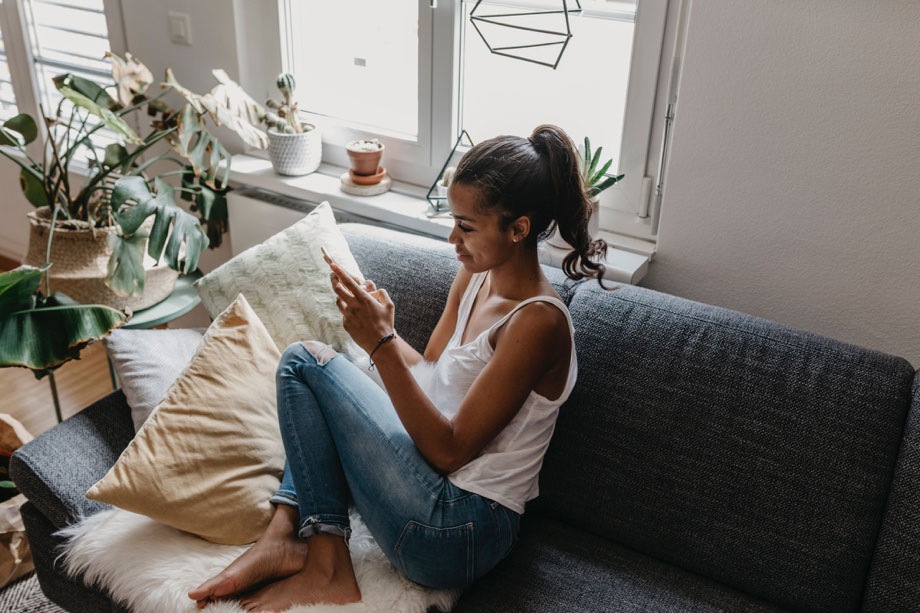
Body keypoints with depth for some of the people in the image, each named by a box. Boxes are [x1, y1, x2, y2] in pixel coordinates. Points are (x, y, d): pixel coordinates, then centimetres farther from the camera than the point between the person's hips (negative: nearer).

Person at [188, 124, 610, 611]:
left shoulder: (537, 322, -22)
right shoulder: (474, 277, 4)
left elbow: (450, 450, -22)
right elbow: (429, 375, 11)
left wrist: (381, 344, -26)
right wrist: (383, 329, -7)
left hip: (456, 533, -9)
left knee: (307, 360, -7)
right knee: (303, 364, 18)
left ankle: (325, 563, -1)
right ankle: (284, 532, 4)